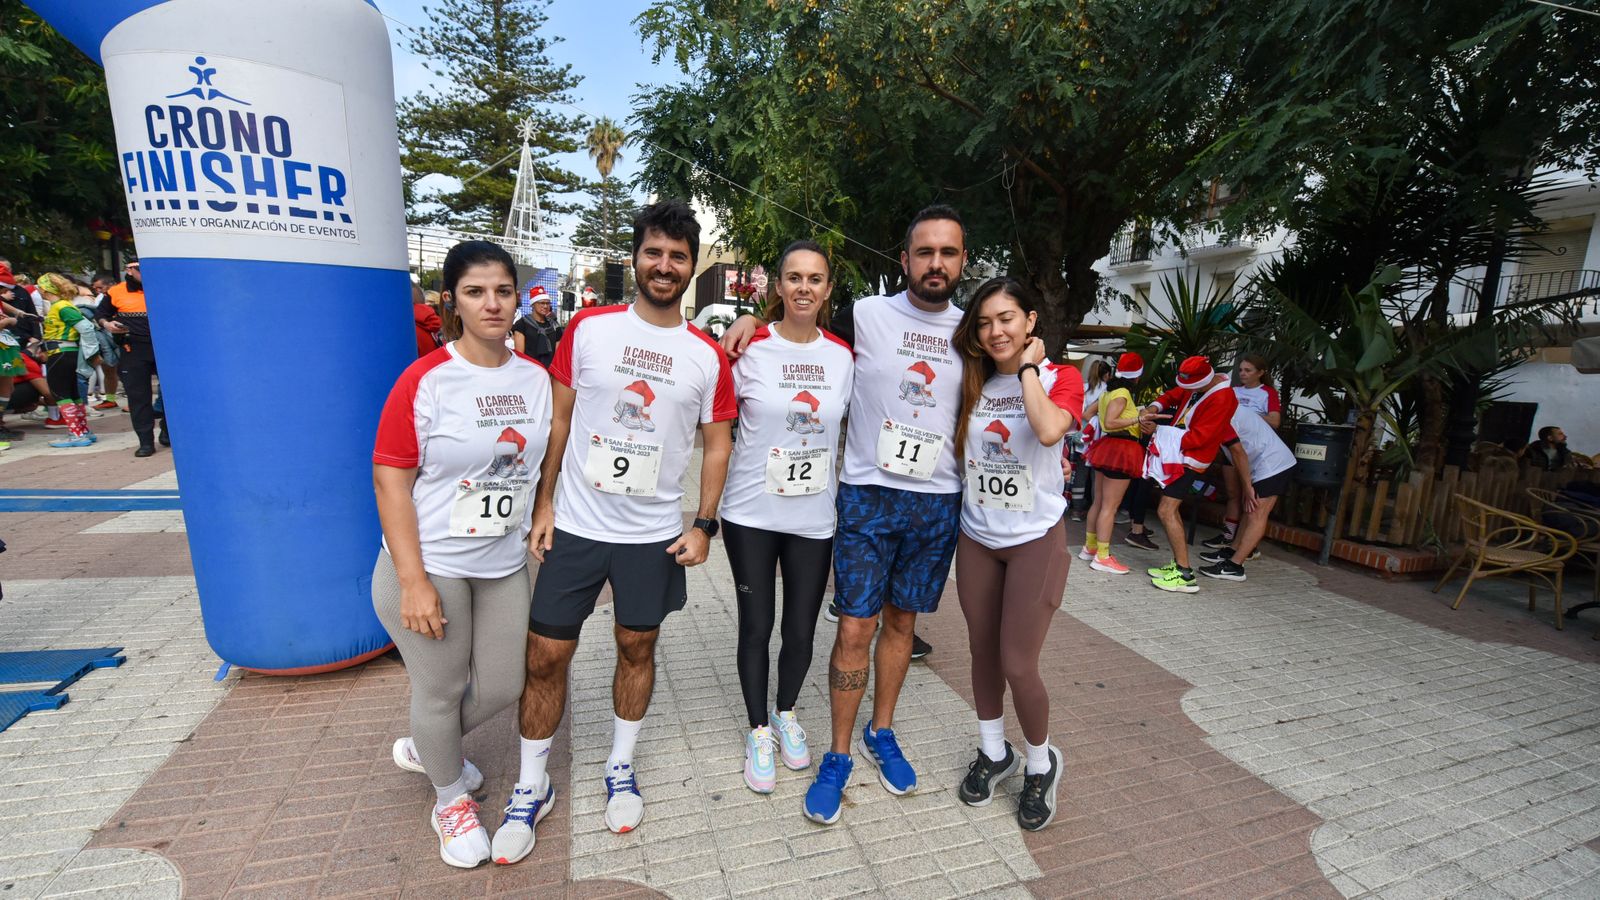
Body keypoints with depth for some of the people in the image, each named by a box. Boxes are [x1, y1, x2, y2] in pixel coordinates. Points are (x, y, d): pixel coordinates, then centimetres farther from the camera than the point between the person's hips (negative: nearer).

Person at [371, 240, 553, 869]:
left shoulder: (536, 378, 1)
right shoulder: (425, 379, -13)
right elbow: (390, 482, -13)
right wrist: (413, 581, -16)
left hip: (505, 564, 5)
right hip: (431, 565, -5)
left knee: (503, 687, 15)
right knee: (441, 693, 12)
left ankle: (421, 750, 47)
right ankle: (450, 800, 41)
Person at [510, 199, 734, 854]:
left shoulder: (707, 356, -2)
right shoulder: (588, 328, -2)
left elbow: (718, 443, 3)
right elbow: (559, 419, 2)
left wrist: (704, 524, -3)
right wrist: (543, 504, -2)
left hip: (655, 534, 1)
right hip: (575, 525, 0)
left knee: (637, 649, 15)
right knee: (546, 656, 8)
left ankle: (620, 768, 38)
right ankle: (530, 785, 30)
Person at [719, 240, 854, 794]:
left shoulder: (843, 355, 1)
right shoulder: (750, 348, -8)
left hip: (814, 516, 2)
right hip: (752, 513, -2)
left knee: (801, 630, 11)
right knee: (756, 626, 9)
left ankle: (786, 713, 41)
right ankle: (759, 731, 34)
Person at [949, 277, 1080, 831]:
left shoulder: (1060, 378, -7)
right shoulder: (971, 382, 4)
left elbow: (1048, 430, -29)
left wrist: (1027, 367, -18)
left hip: (1035, 540, -4)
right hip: (976, 539, 4)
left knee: (1018, 665, -2)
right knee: (983, 654, 14)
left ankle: (1042, 764, 27)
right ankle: (994, 752, 37)